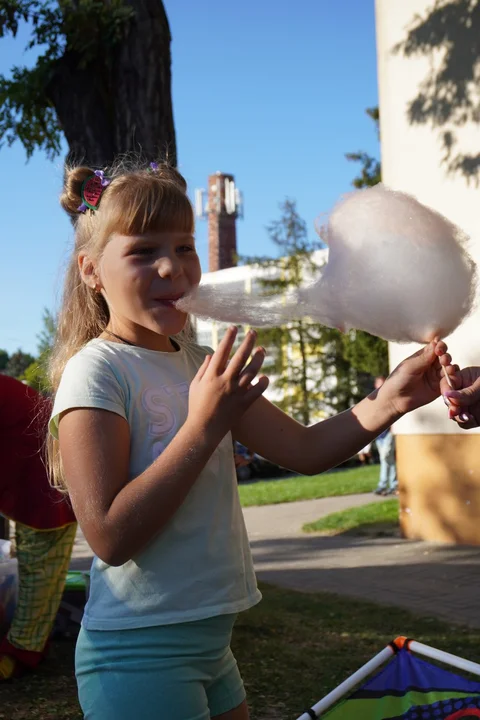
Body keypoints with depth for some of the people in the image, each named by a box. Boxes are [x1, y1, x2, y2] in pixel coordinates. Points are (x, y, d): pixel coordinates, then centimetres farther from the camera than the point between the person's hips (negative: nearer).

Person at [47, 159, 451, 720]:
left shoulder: (203, 364, 7)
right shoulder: (95, 372, -16)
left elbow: (304, 450, 6)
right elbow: (110, 536, -23)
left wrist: (390, 399, -10)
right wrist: (205, 425, -25)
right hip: (140, 657, -7)